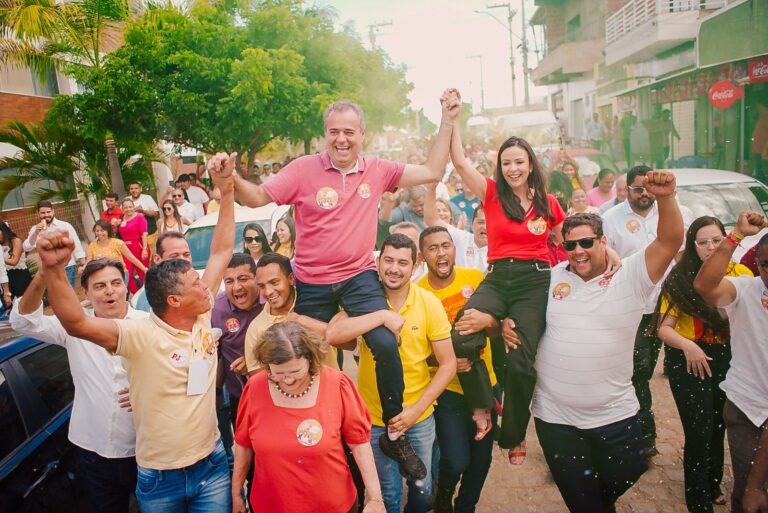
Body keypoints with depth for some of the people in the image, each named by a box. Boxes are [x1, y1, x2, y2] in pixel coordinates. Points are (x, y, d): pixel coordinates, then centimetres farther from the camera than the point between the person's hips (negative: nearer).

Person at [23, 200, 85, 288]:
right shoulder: (35, 229, 6)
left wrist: (83, 265, -6)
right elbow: (27, 248, -5)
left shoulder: (65, 226, -1)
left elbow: (76, 245, -1)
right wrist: (36, 233, -19)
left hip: (67, 268, -2)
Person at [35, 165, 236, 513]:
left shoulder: (203, 317, -5)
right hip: (159, 479, -3)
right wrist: (53, 268, -45)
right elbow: (77, 323, -31)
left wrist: (226, 192, -5)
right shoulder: (141, 335, -18)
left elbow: (221, 253, -2)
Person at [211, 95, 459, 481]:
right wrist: (231, 179, -26)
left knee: (386, 344, -22)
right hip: (312, 283, 0)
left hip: (359, 276, 0)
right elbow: (258, 198, -6)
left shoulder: (377, 170, 1)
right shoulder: (304, 169, -7)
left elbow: (432, 172, 4)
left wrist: (447, 121, 1)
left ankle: (396, 434, -1)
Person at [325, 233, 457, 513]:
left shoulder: (429, 304, -11)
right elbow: (331, 335, -29)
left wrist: (417, 409, -15)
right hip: (374, 416, -1)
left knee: (421, 488, 19)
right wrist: (382, 315, -32)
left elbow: (448, 363, -8)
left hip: (420, 416, 1)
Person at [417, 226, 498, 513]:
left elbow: (497, 329, -4)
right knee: (456, 460, -10)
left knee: (481, 458, 13)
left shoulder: (475, 278, -7)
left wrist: (487, 321, -28)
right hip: (447, 390, -3)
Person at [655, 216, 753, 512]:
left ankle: (714, 487, 41)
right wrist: (687, 345, -25)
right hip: (689, 362, -3)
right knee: (699, 432, -4)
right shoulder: (681, 278, -7)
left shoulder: (741, 274, -1)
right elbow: (663, 327, -10)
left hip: (728, 361, 3)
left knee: (718, 428, 17)